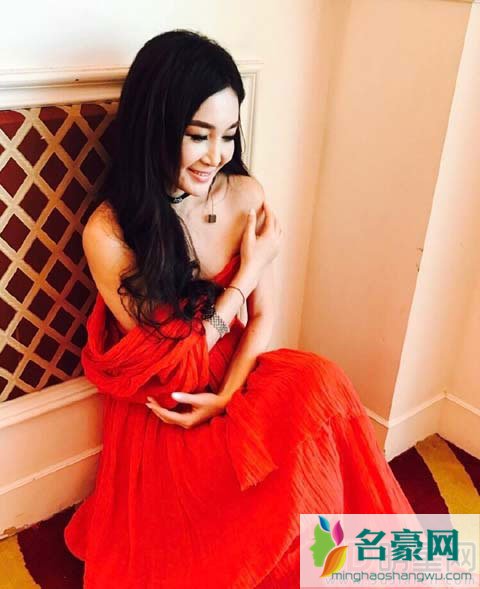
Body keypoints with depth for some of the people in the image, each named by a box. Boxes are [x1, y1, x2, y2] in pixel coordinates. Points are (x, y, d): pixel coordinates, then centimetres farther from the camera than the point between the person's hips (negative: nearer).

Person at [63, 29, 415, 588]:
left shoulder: (247, 195, -8)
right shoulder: (109, 232, -19)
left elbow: (264, 317, -2)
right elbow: (172, 365, -14)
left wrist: (224, 396, -18)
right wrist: (248, 271, -16)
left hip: (235, 379, 4)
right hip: (161, 414, -3)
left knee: (321, 384, -23)